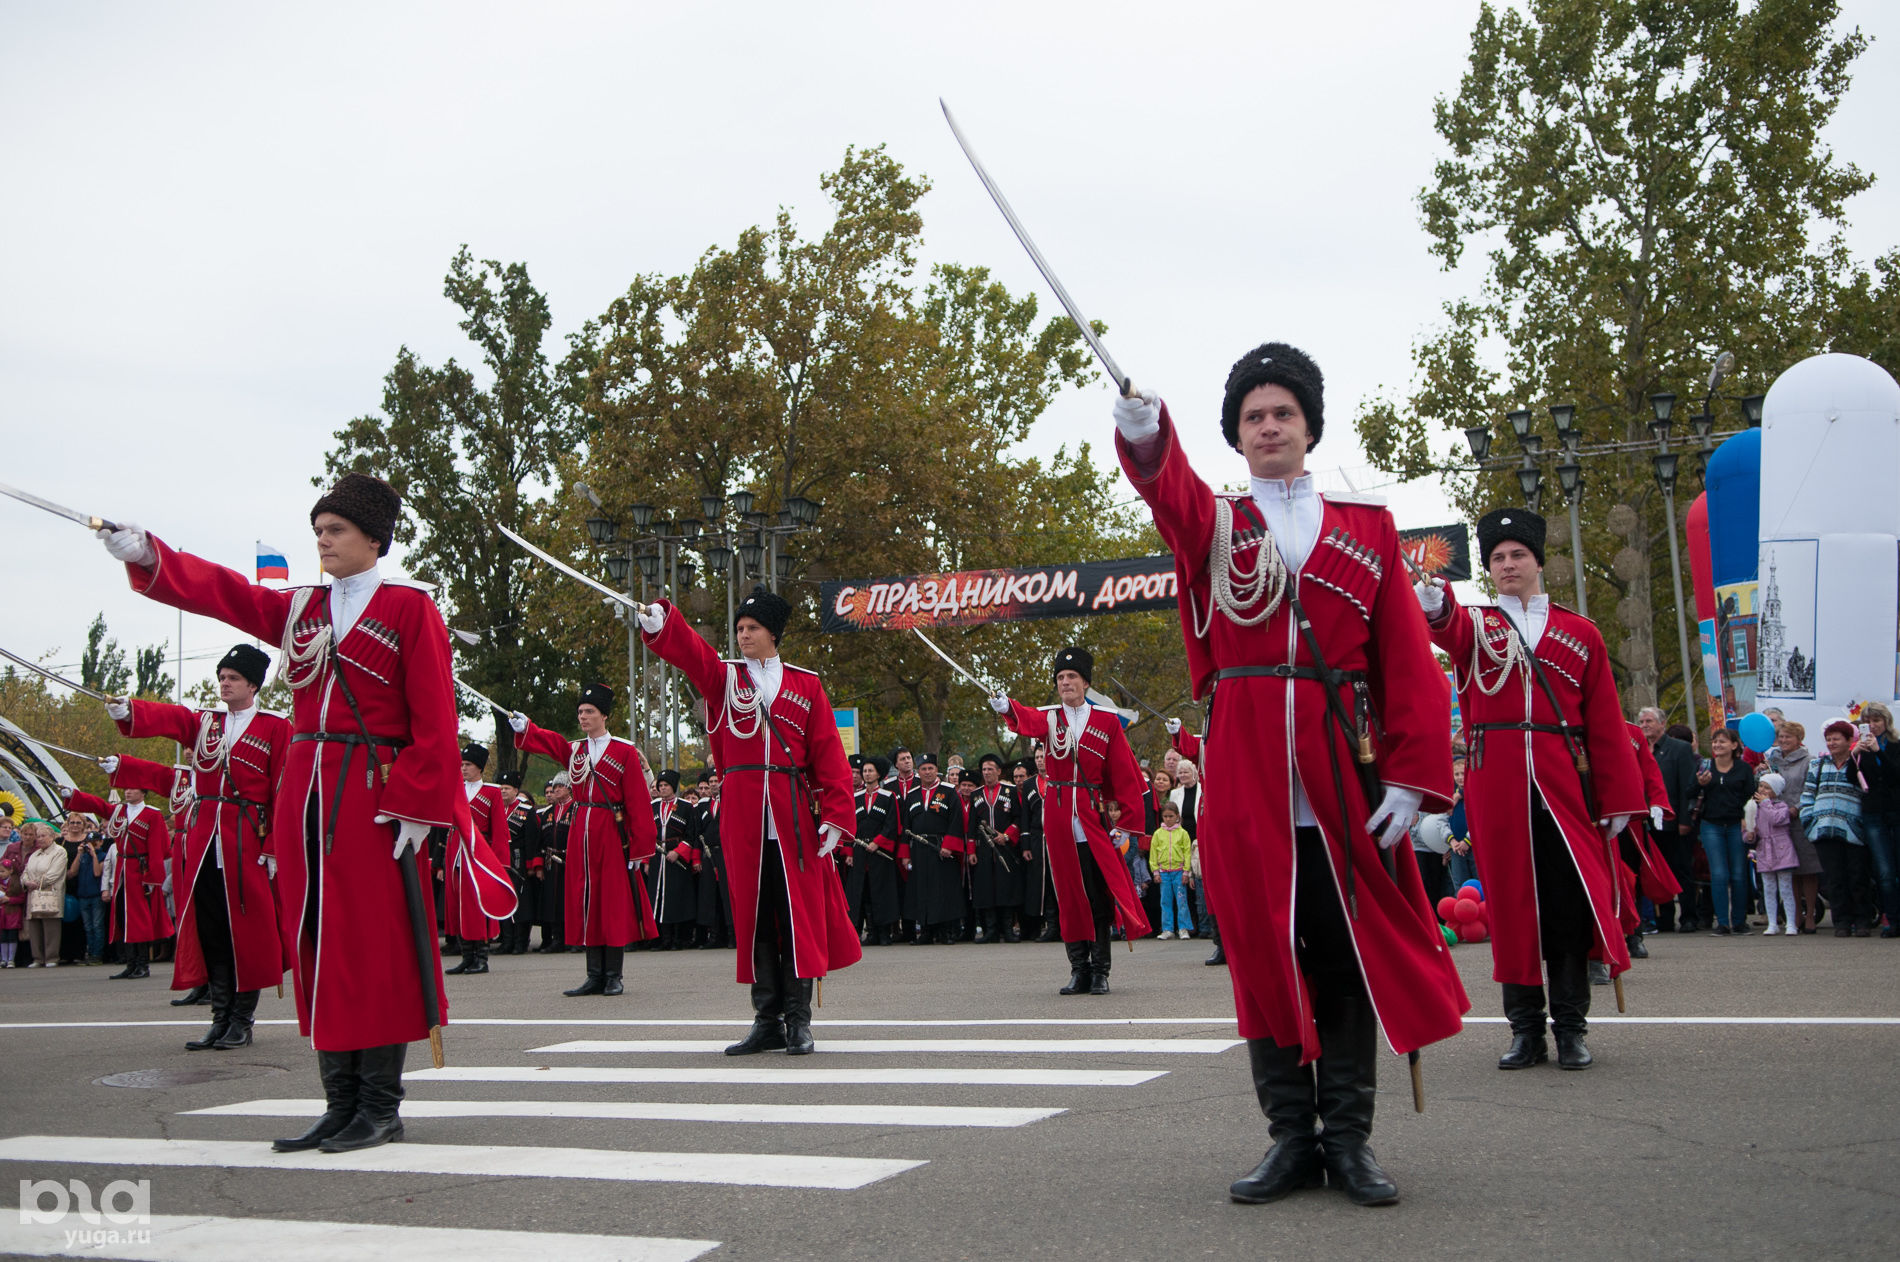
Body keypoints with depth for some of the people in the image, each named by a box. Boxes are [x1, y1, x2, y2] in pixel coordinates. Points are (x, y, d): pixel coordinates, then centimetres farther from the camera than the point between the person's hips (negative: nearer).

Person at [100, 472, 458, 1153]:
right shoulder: (300, 608, 17)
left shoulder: (410, 607, -1)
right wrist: (147, 554, -12)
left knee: (373, 946, -4)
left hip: (372, 797, -6)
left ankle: (380, 1107, 5)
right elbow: (222, 590, 4)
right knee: (315, 944, 6)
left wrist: (416, 807, -13)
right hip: (303, 792, 6)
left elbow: (434, 720, -6)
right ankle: (341, 1103, 14)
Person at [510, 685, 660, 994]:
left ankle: (614, 977, 4)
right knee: (585, 902, 4)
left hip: (612, 833, -4)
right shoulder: (573, 750, 13)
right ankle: (595, 976, 10)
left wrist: (639, 848, -9)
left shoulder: (625, 751, -1)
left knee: (614, 902, -2)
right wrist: (524, 727, -28)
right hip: (580, 832, 4)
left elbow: (638, 801, -4)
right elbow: (546, 741, -6)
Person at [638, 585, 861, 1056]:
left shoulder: (805, 685, 8)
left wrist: (835, 815, -6)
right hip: (742, 816, 1)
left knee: (799, 912, -2)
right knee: (752, 914, 3)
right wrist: (659, 622, -30)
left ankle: (799, 1022, 4)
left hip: (793, 815, -1)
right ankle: (767, 1020, 11)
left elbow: (828, 752, 3)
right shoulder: (723, 678, 11)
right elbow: (689, 651, -9)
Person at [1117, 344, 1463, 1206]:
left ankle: (1349, 1140, 15)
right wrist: (1142, 427, -38)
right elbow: (1164, 483, -15)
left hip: (1343, 779, 0)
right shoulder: (1210, 522, 10)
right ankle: (1292, 1137, 15)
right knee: (1262, 957, 4)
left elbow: (1408, 660, 4)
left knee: (1351, 955, 4)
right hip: (1244, 779, 0)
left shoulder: (1367, 527, 10)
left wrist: (1411, 775, -7)